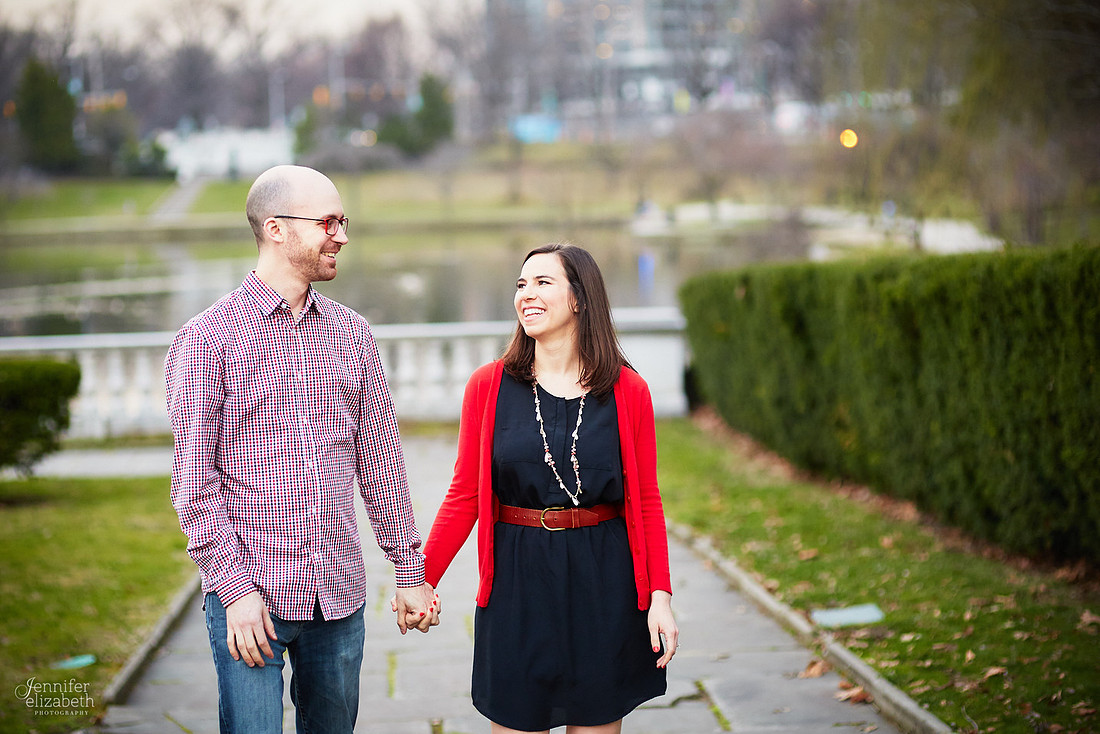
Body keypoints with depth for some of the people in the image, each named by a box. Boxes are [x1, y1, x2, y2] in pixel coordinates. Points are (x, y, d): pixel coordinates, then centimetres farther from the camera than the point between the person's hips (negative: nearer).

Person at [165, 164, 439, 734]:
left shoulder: (351, 332, 9)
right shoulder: (208, 338, -7)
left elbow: (379, 459, 12)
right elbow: (194, 482, -9)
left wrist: (411, 572, 11)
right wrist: (236, 588, -14)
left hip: (340, 591, 5)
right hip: (251, 595, -5)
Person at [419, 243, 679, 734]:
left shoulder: (628, 392, 0)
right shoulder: (489, 386, 1)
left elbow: (647, 503, 2)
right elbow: (464, 496, 3)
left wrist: (660, 594, -5)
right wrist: (421, 579, -3)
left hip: (603, 583, 0)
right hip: (518, 582, 0)